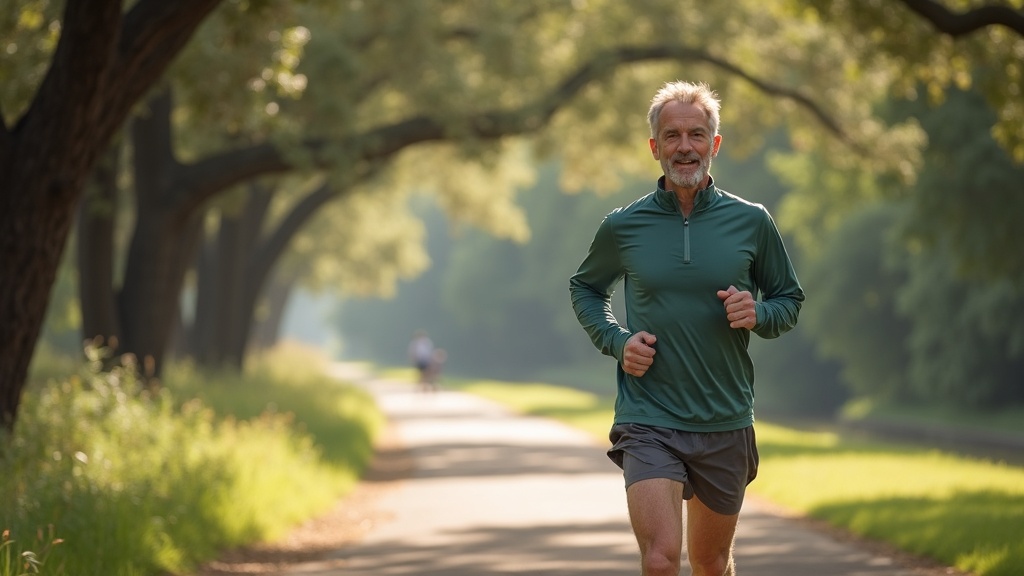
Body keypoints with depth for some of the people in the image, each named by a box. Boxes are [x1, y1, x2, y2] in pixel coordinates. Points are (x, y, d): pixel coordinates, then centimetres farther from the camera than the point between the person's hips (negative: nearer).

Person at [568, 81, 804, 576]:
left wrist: (758, 314, -10)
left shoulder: (752, 222, 1)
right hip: (648, 419, -2)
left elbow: (790, 299, 13)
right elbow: (585, 288, 18)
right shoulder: (622, 228, 0)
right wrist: (615, 340, -1)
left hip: (726, 422, 2)